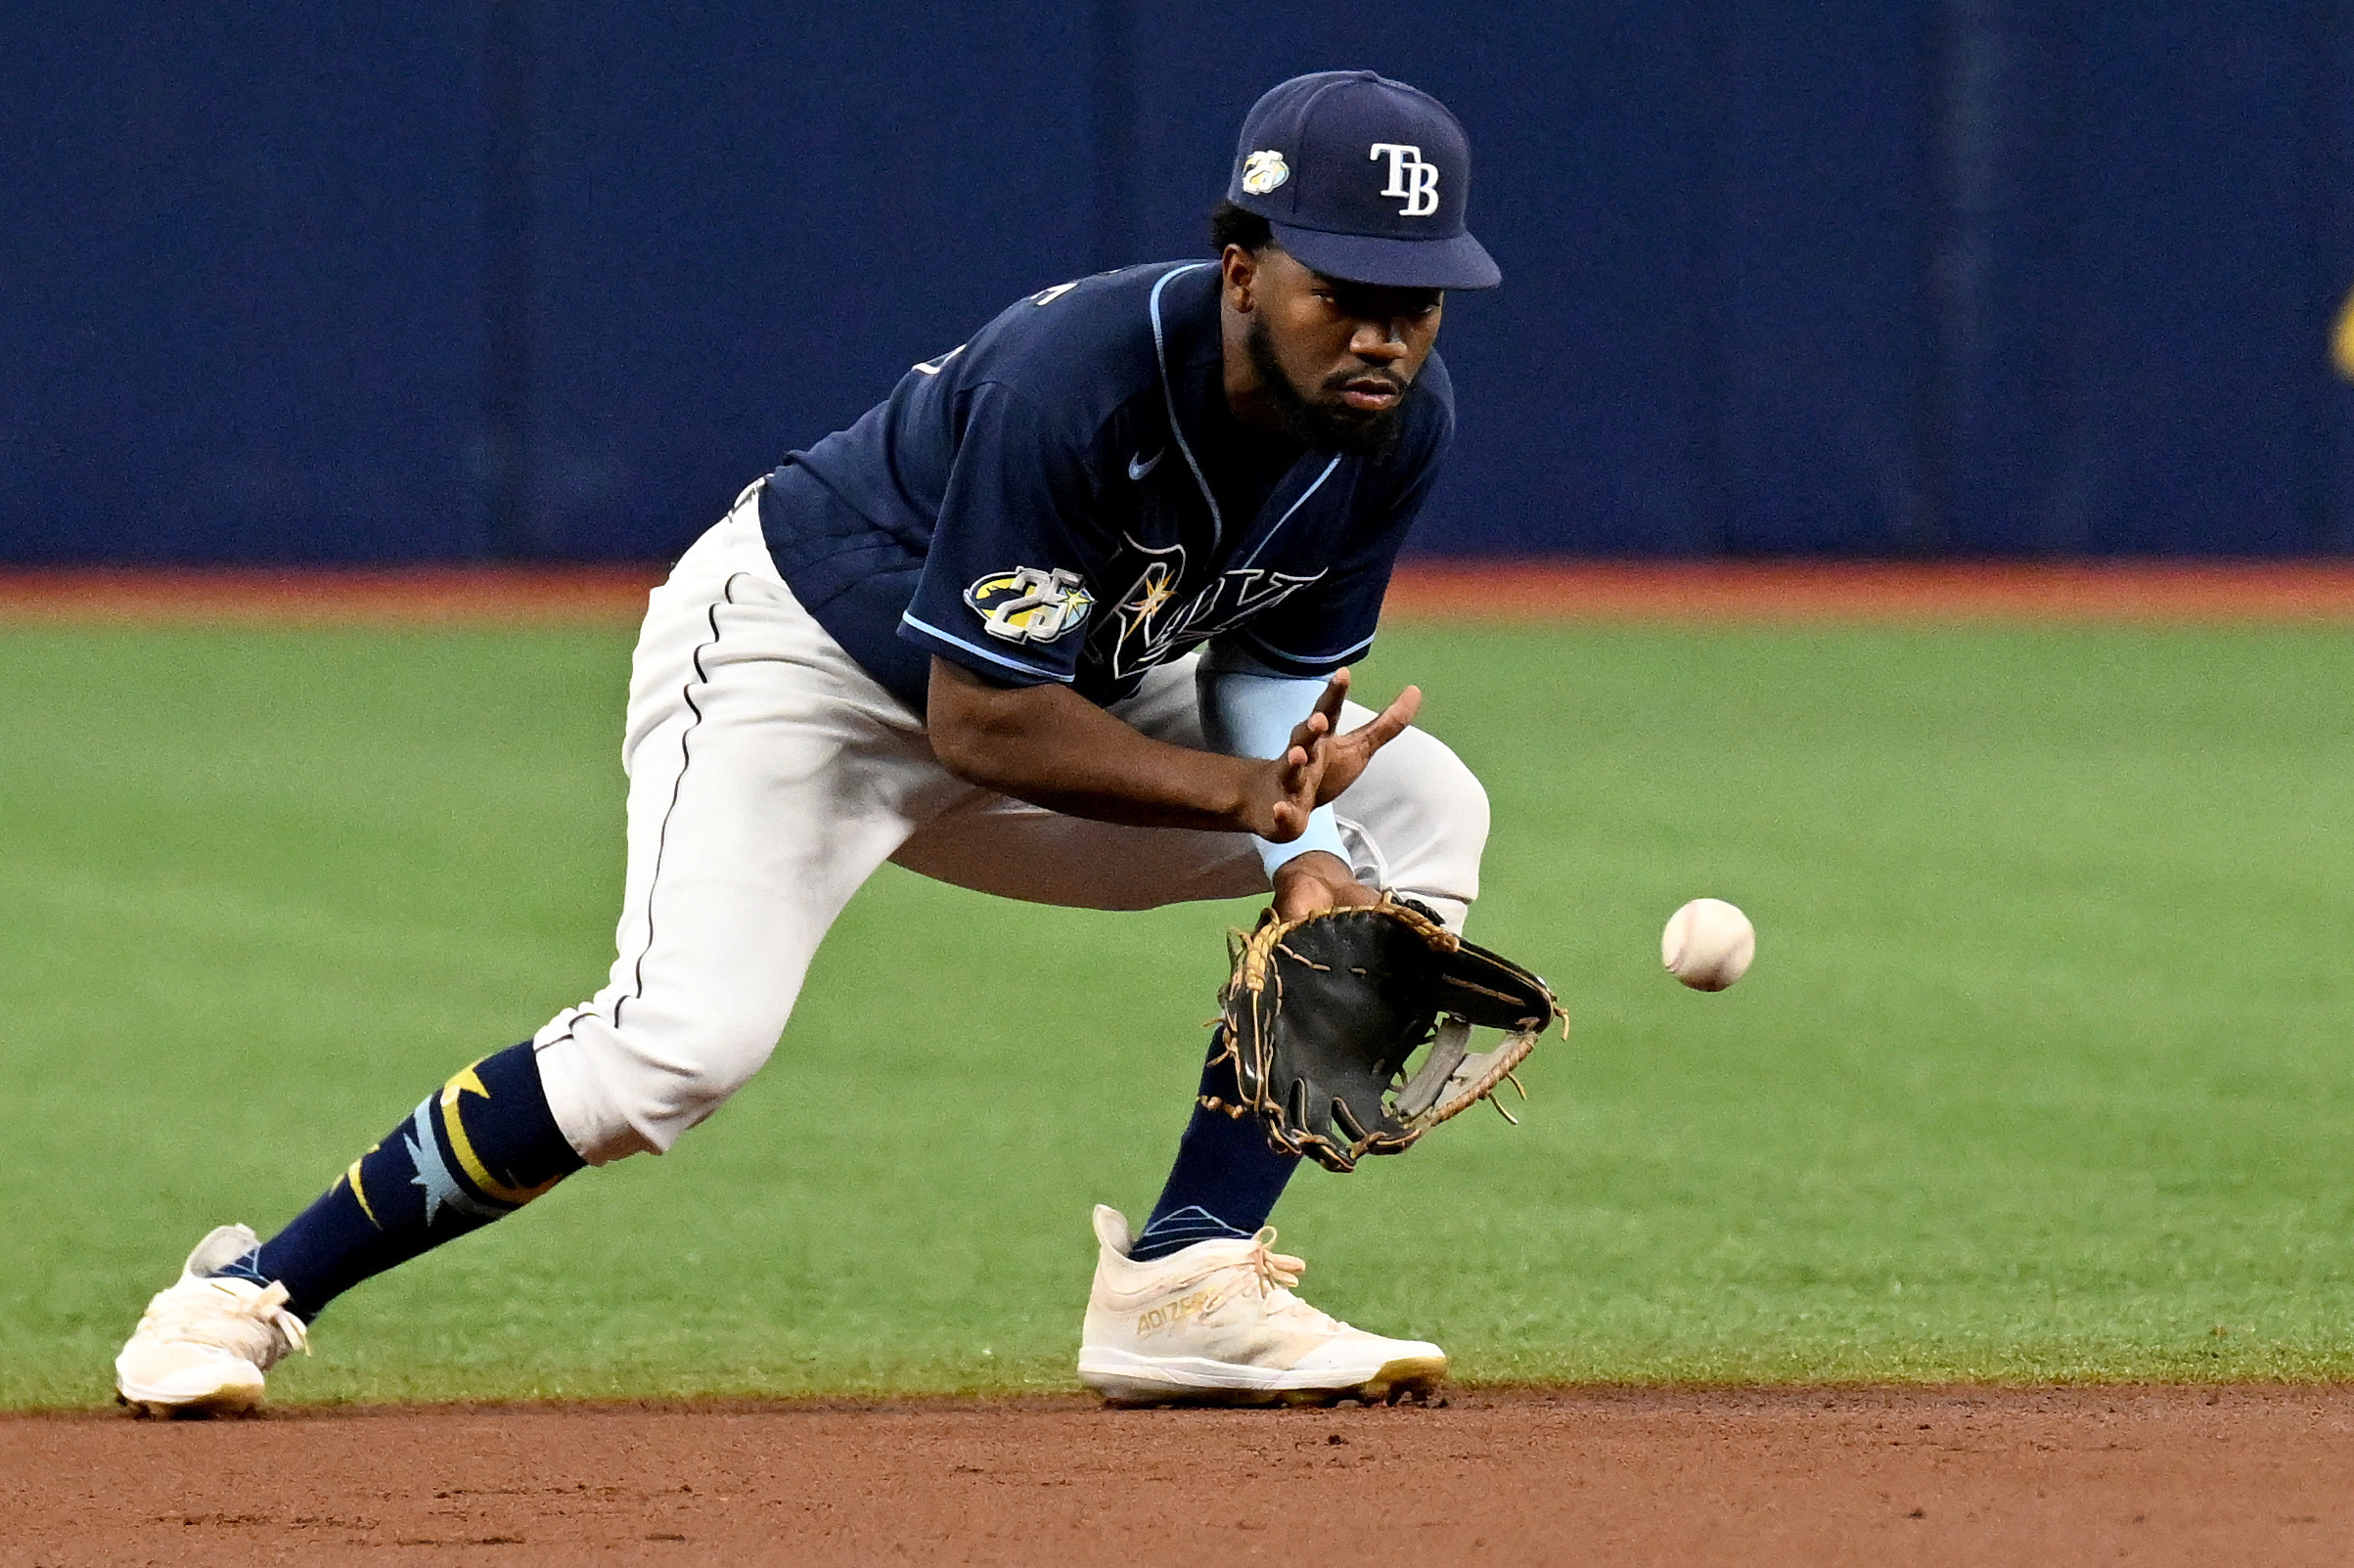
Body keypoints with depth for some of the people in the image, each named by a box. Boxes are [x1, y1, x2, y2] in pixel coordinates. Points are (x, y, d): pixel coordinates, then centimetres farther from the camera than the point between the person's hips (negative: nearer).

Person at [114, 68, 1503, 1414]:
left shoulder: (1401, 420, -14)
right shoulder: (1076, 374, -35)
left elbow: (1273, 663, 0)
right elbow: (982, 719, -31)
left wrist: (1300, 855, -19)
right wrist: (1247, 793, -36)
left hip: (1075, 681, 8)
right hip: (800, 649, -8)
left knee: (1421, 812, -5)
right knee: (687, 1040, -30)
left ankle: (1188, 1281, -9)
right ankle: (258, 1288, -14)